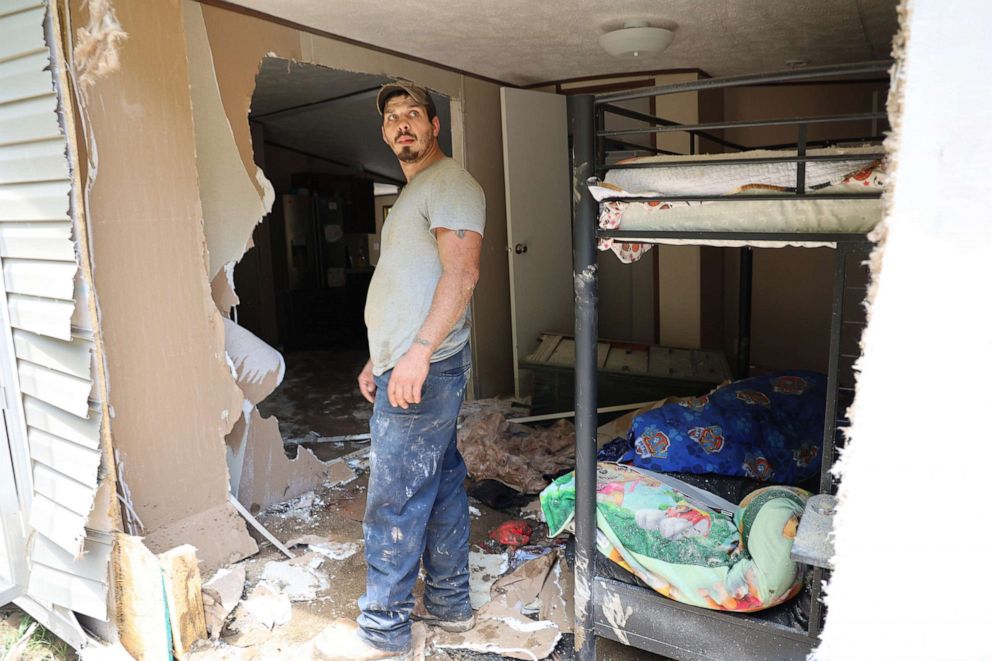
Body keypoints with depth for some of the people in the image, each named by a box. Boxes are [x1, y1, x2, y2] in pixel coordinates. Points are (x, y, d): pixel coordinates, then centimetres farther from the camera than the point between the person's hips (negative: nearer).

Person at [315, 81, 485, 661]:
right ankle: (450, 603, 29)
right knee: (441, 483, 15)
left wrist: (418, 353, -27)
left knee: (394, 498, -3)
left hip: (426, 368, -10)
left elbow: (462, 274, -21)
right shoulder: (415, 192, 23)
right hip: (408, 366, 10)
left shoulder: (450, 183, -8)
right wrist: (380, 358, 22)